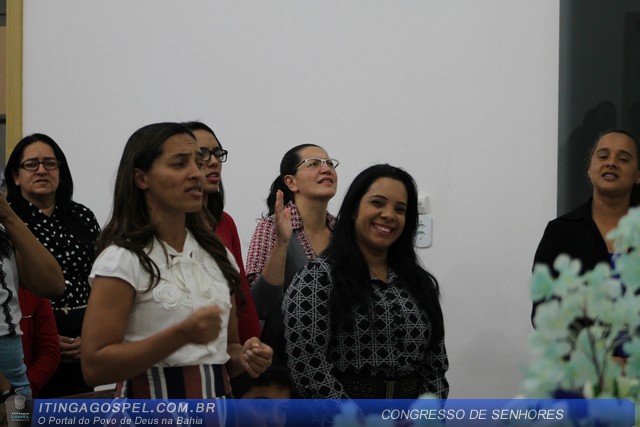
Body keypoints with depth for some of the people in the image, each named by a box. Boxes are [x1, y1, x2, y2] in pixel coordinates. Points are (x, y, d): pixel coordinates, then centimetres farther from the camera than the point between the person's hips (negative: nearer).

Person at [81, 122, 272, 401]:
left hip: (216, 403, 6)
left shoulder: (218, 255, 6)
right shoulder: (122, 259, -12)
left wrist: (243, 357, -6)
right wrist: (182, 334, -28)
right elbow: (94, 366, -19)